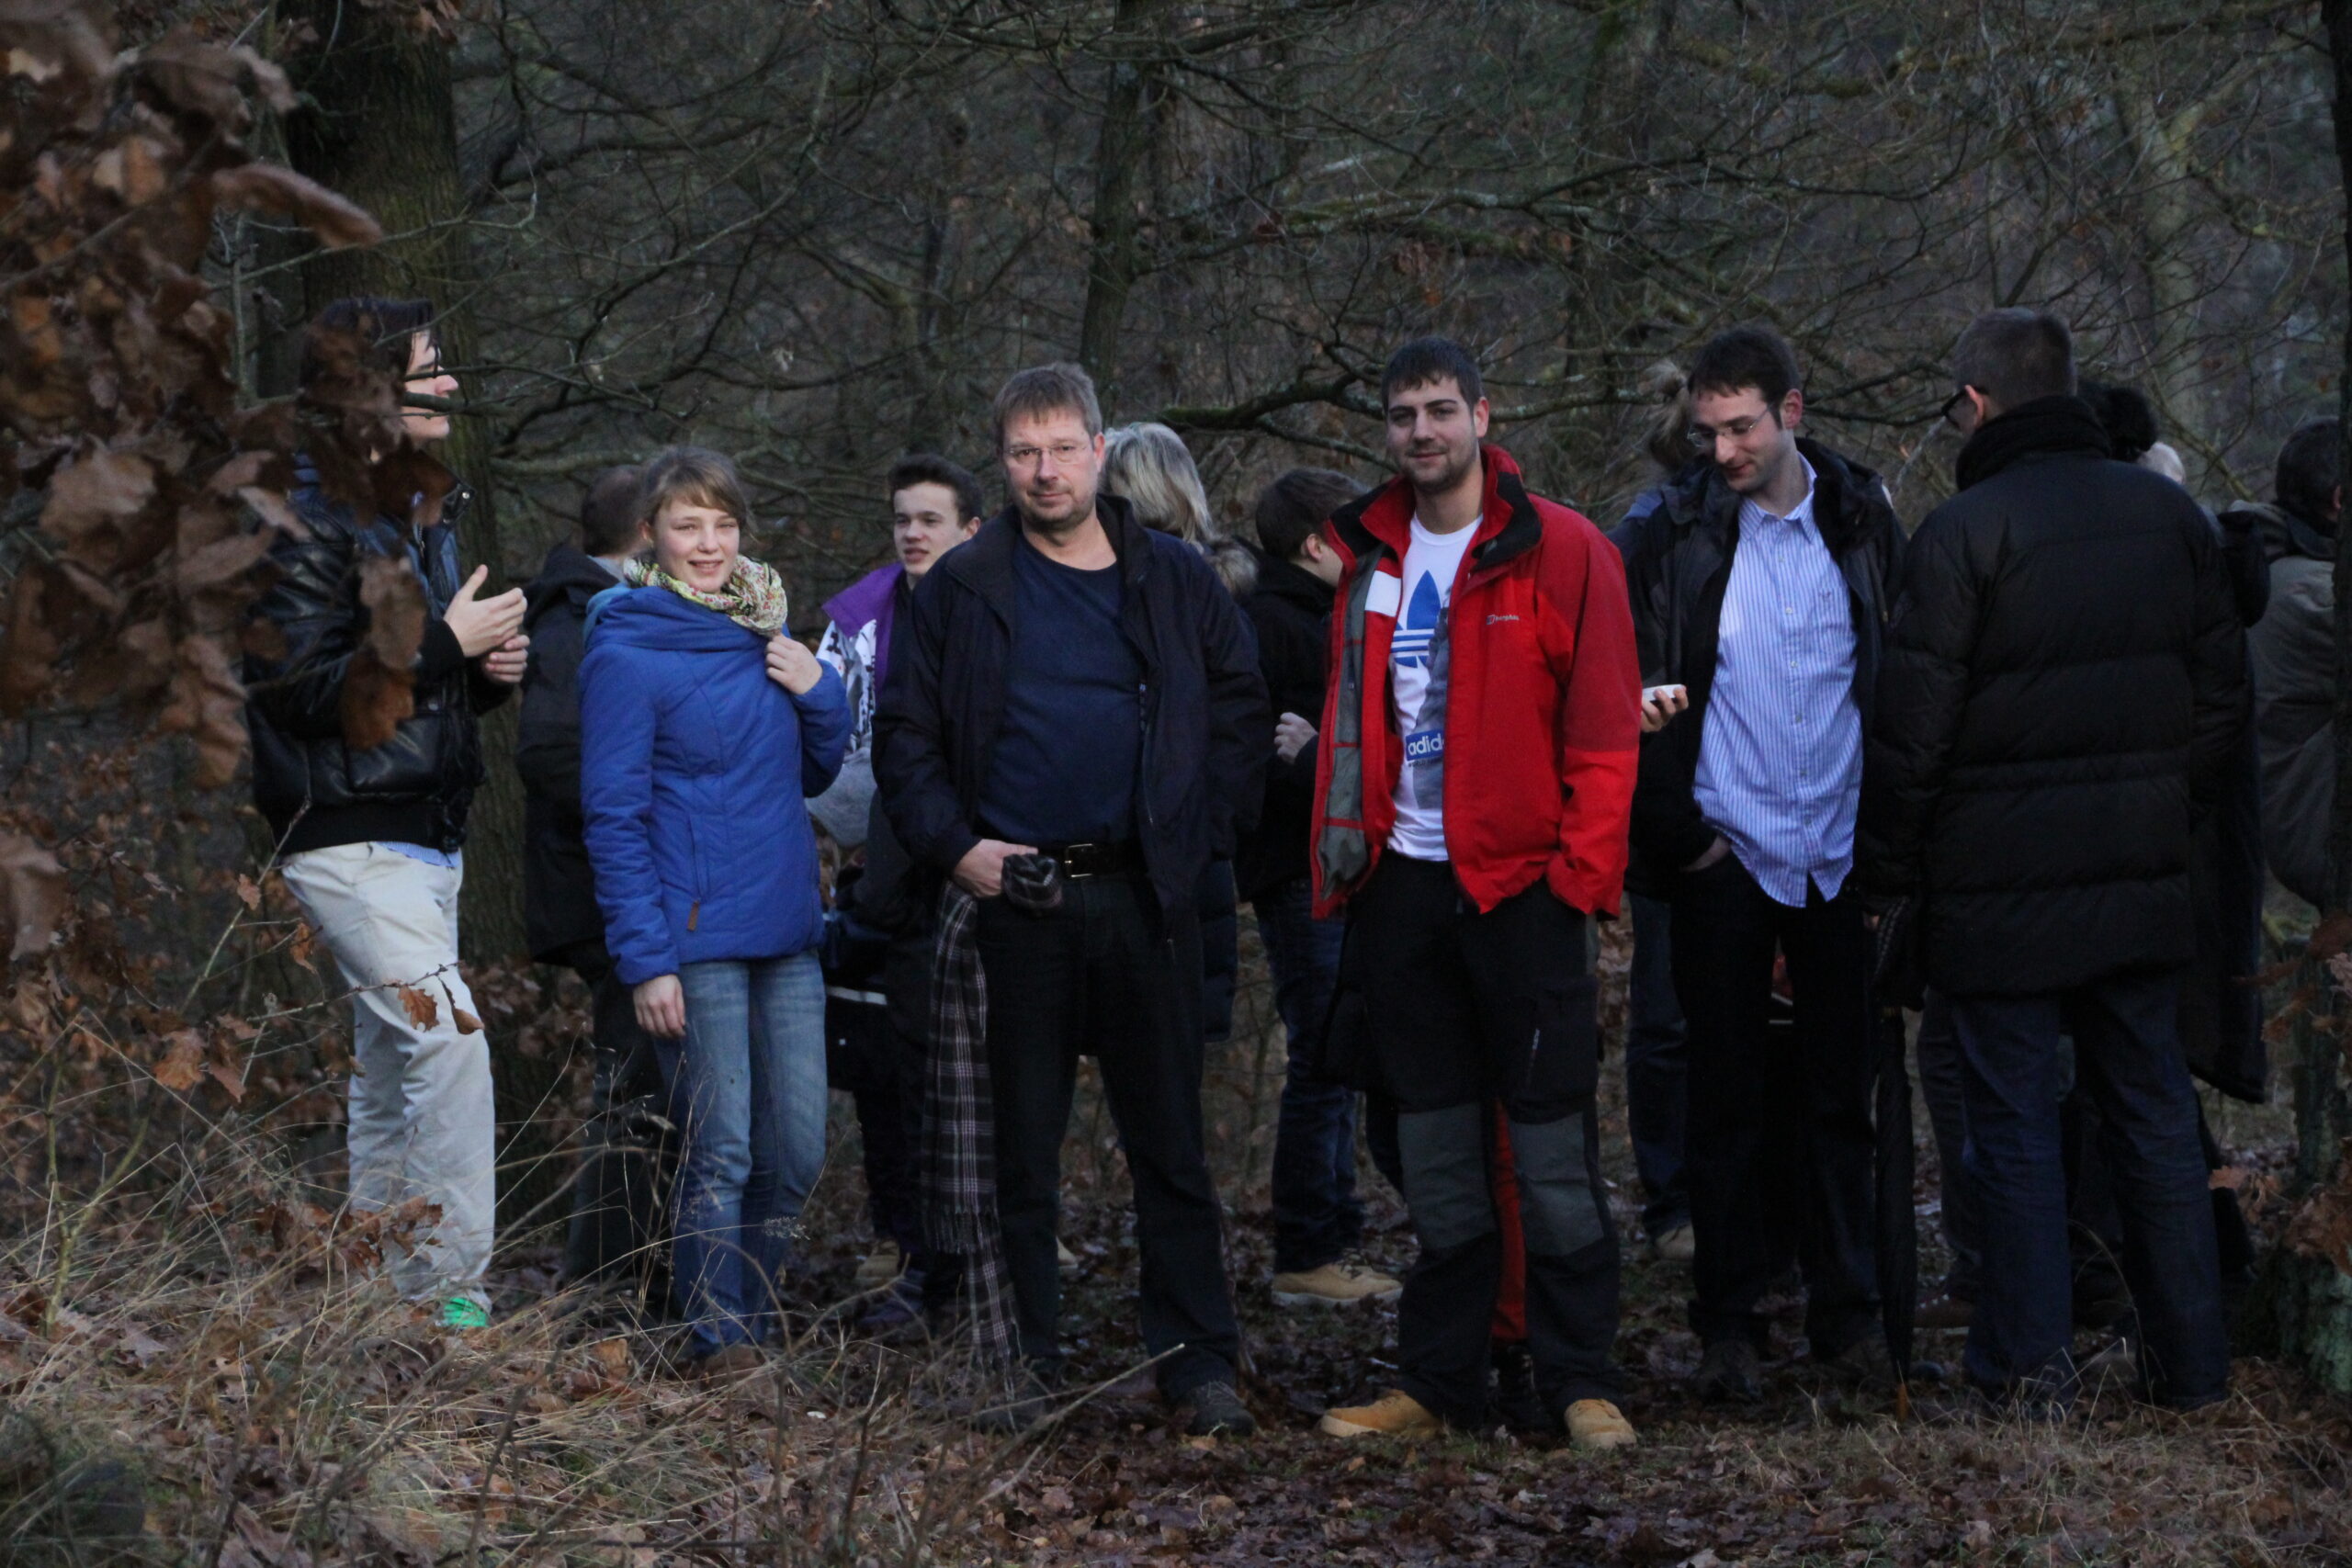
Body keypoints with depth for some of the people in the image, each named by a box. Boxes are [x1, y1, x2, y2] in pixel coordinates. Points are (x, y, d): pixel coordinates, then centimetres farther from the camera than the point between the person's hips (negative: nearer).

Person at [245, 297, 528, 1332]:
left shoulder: (420, 517, 18)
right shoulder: (307, 527, -12)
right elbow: (305, 691, -20)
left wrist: (489, 670, 6)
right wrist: (445, 644, -18)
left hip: (426, 841, 10)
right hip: (352, 845, -10)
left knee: (392, 1076, 12)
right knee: (450, 1036, -20)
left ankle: (389, 1300, 19)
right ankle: (453, 1292, -16)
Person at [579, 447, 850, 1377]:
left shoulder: (763, 632, 13)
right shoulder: (626, 655, -7)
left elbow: (814, 775, 20)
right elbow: (613, 817, -9)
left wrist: (818, 696, -1)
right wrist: (644, 960, -15)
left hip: (786, 932, 7)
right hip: (695, 936, -6)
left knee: (796, 1150, 6)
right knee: (721, 1150, -6)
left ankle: (751, 1323, 20)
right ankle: (717, 1342, 4)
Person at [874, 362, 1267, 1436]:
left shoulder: (1175, 582, 7)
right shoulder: (963, 590, 5)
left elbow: (1240, 713, 11)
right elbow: (904, 736, 7)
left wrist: (1200, 838, 0)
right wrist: (955, 846, -5)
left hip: (1145, 898, 0)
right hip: (1016, 897, 0)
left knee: (1171, 1146, 2)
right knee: (1024, 1153, 6)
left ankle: (1197, 1365, 6)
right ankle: (1025, 1369, 13)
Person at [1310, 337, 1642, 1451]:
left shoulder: (1560, 553, -4)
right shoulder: (1369, 556, 11)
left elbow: (1604, 729, -6)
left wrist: (1583, 870, -12)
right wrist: (1339, 859, 8)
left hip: (1521, 885, -5)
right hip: (1404, 885, 5)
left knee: (1551, 1144, -3)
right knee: (1436, 1150, 10)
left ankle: (1579, 1381, 4)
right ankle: (1438, 1380, 16)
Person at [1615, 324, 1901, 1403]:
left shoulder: (1863, 523, 4)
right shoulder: (1673, 536, -1)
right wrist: (1674, 833, -4)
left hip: (1840, 855, 2)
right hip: (1725, 857, -1)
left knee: (1842, 1094, 7)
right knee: (1728, 1099, 2)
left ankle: (1847, 1313, 15)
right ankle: (1730, 1325, 9)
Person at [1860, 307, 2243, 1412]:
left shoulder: (1965, 532, -13)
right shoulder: (2170, 515, 6)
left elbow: (1912, 728, -13)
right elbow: (2221, 697, 12)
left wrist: (1888, 866, -2)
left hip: (2003, 889, -5)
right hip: (2142, 877, 5)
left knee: (2015, 1120, 2)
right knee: (2154, 1111, 12)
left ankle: (2029, 1362, 3)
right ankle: (2189, 1360, 15)